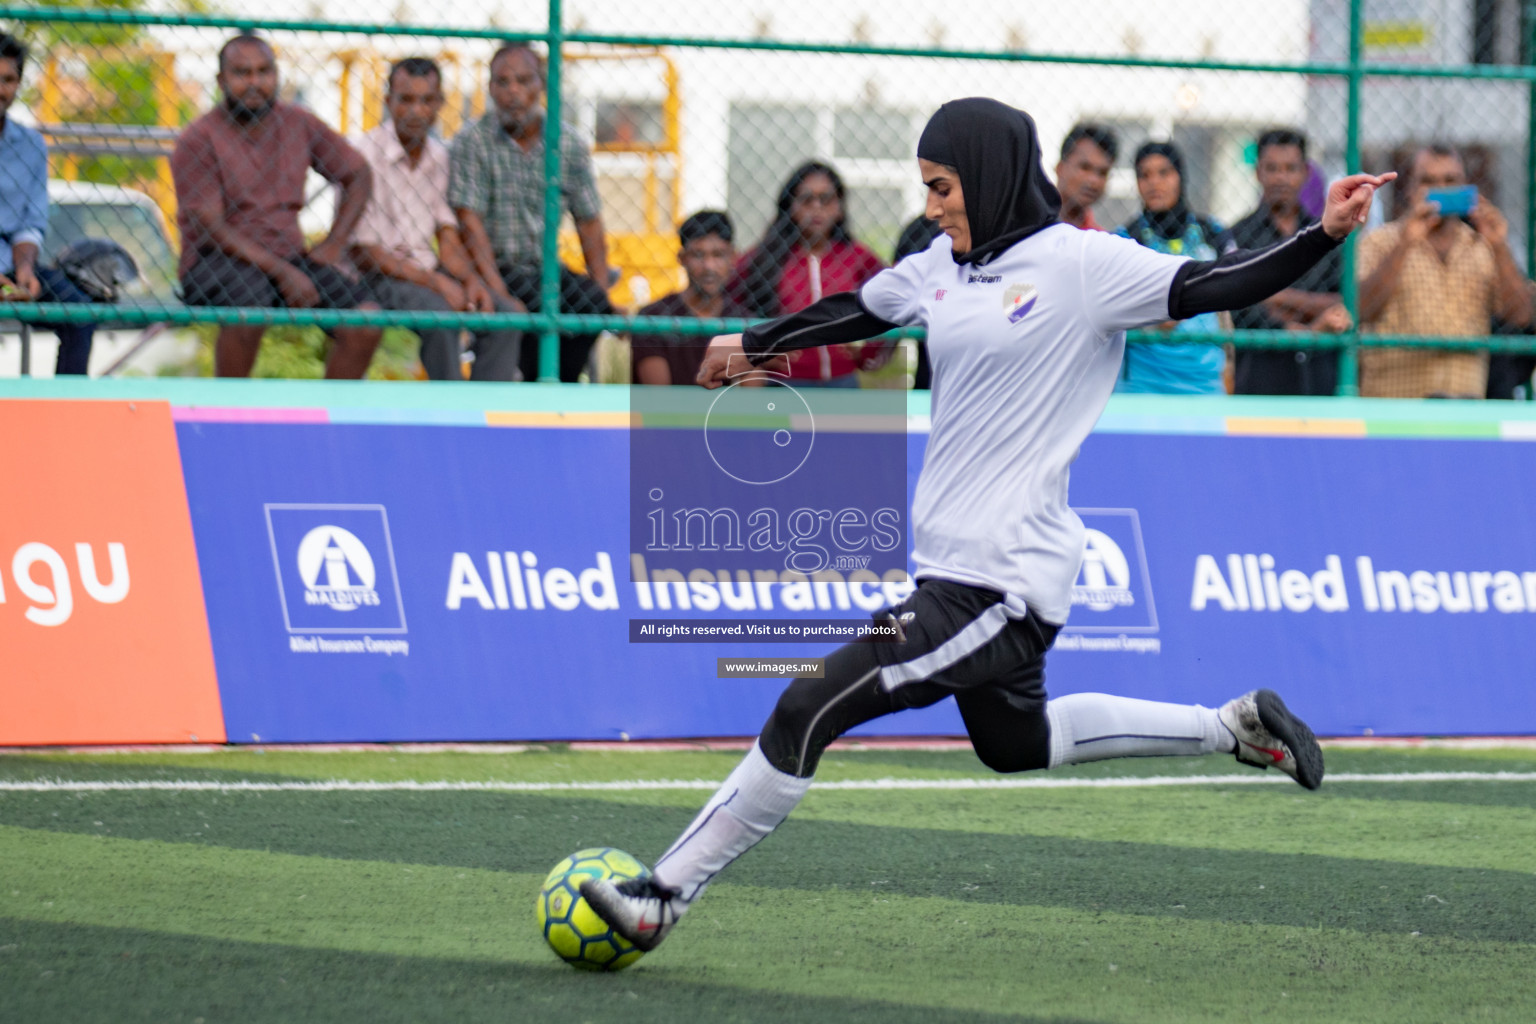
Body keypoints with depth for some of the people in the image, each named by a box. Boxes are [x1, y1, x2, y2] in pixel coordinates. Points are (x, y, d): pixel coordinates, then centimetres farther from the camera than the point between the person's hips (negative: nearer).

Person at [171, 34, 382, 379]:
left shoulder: (299, 124, 8)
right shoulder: (198, 140, -8)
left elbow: (358, 175, 20)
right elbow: (210, 228, -14)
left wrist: (334, 246, 5)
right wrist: (282, 272, -21)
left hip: (288, 257, 5)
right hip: (215, 263, -5)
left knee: (366, 320, -18)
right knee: (247, 305, -39)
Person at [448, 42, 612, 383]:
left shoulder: (569, 144, 7)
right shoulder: (471, 143, -4)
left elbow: (590, 224, 7)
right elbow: (471, 223, -12)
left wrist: (603, 293, -6)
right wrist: (499, 294, -24)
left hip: (545, 267, 3)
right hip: (493, 268, -3)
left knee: (590, 299, -26)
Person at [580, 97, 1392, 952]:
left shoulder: (1083, 264, -11)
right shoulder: (942, 268, 11)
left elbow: (1215, 288, -15)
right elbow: (861, 311, 28)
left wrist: (1325, 235, -29)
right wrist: (755, 345, 43)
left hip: (1004, 583, -10)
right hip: (959, 564, 10)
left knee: (809, 713, -14)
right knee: (1015, 743, 27)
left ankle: (665, 896, -8)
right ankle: (1235, 726, 36)